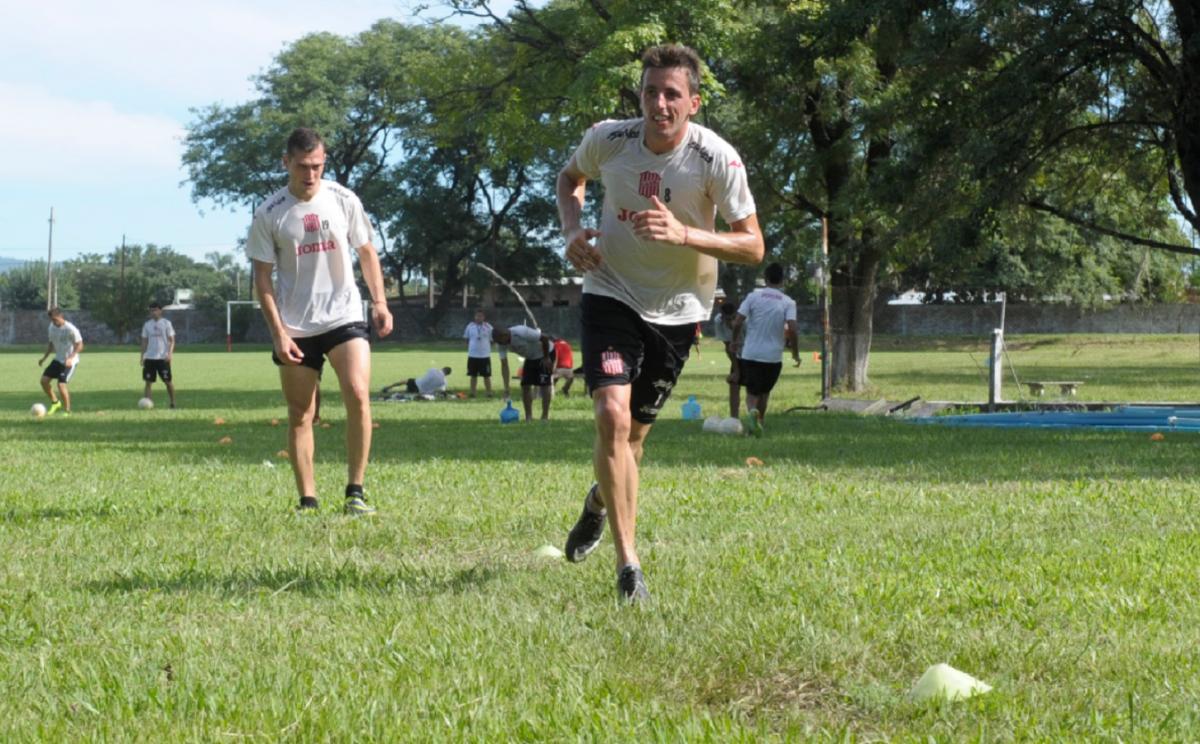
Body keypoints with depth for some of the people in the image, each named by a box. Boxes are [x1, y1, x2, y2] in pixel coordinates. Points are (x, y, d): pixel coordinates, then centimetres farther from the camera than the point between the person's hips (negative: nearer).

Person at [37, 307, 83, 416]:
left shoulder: (70, 329, -19)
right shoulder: (51, 328, 3)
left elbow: (79, 346, -17)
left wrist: (71, 358, -30)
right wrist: (44, 357, 9)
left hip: (70, 362, -7)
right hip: (58, 360, 7)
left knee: (61, 384, -19)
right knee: (44, 380, -1)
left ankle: (67, 411, -3)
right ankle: (55, 402, 21)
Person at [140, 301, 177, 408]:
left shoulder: (166, 323, 0)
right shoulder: (147, 325, 9)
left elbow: (171, 340, -2)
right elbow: (144, 341, 13)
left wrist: (170, 353, -16)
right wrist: (142, 356, 6)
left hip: (163, 358, -3)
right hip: (149, 358, 3)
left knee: (168, 381, 0)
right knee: (148, 381, 0)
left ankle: (173, 403, 11)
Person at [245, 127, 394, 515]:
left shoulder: (344, 200, 0)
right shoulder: (269, 214, -4)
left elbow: (366, 252, 11)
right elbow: (262, 276, -1)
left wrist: (379, 301, -1)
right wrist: (278, 332, -9)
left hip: (344, 316, 0)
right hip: (295, 327, 0)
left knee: (358, 395, -18)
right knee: (300, 414, 3)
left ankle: (355, 493, -11)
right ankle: (308, 501, 10)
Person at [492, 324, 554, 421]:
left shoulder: (521, 333, -36)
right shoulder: (503, 344, -14)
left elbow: (545, 338, -29)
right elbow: (504, 364, -13)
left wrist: (546, 358, -20)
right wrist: (506, 387, -18)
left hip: (545, 353, -7)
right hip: (531, 357, 7)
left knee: (544, 384, -13)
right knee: (525, 385, -1)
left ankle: (545, 417, -9)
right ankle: (528, 417, 5)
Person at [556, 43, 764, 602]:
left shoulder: (716, 159, -19)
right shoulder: (608, 140, -12)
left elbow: (753, 246, -16)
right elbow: (570, 177, 12)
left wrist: (684, 234, -31)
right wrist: (573, 231, -7)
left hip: (677, 309, 0)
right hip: (610, 293, 0)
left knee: (635, 432, 11)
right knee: (612, 415, -22)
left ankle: (599, 503, 48)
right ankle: (628, 564, -18)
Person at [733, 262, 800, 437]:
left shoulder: (753, 296, -3)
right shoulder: (788, 303, -4)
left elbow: (737, 323, -8)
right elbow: (792, 329, -15)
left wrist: (736, 340, 11)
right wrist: (795, 352, -2)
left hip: (750, 353, 0)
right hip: (773, 356, 1)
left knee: (752, 391, 5)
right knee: (765, 391, 20)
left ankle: (752, 412, -25)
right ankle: (758, 421, 22)